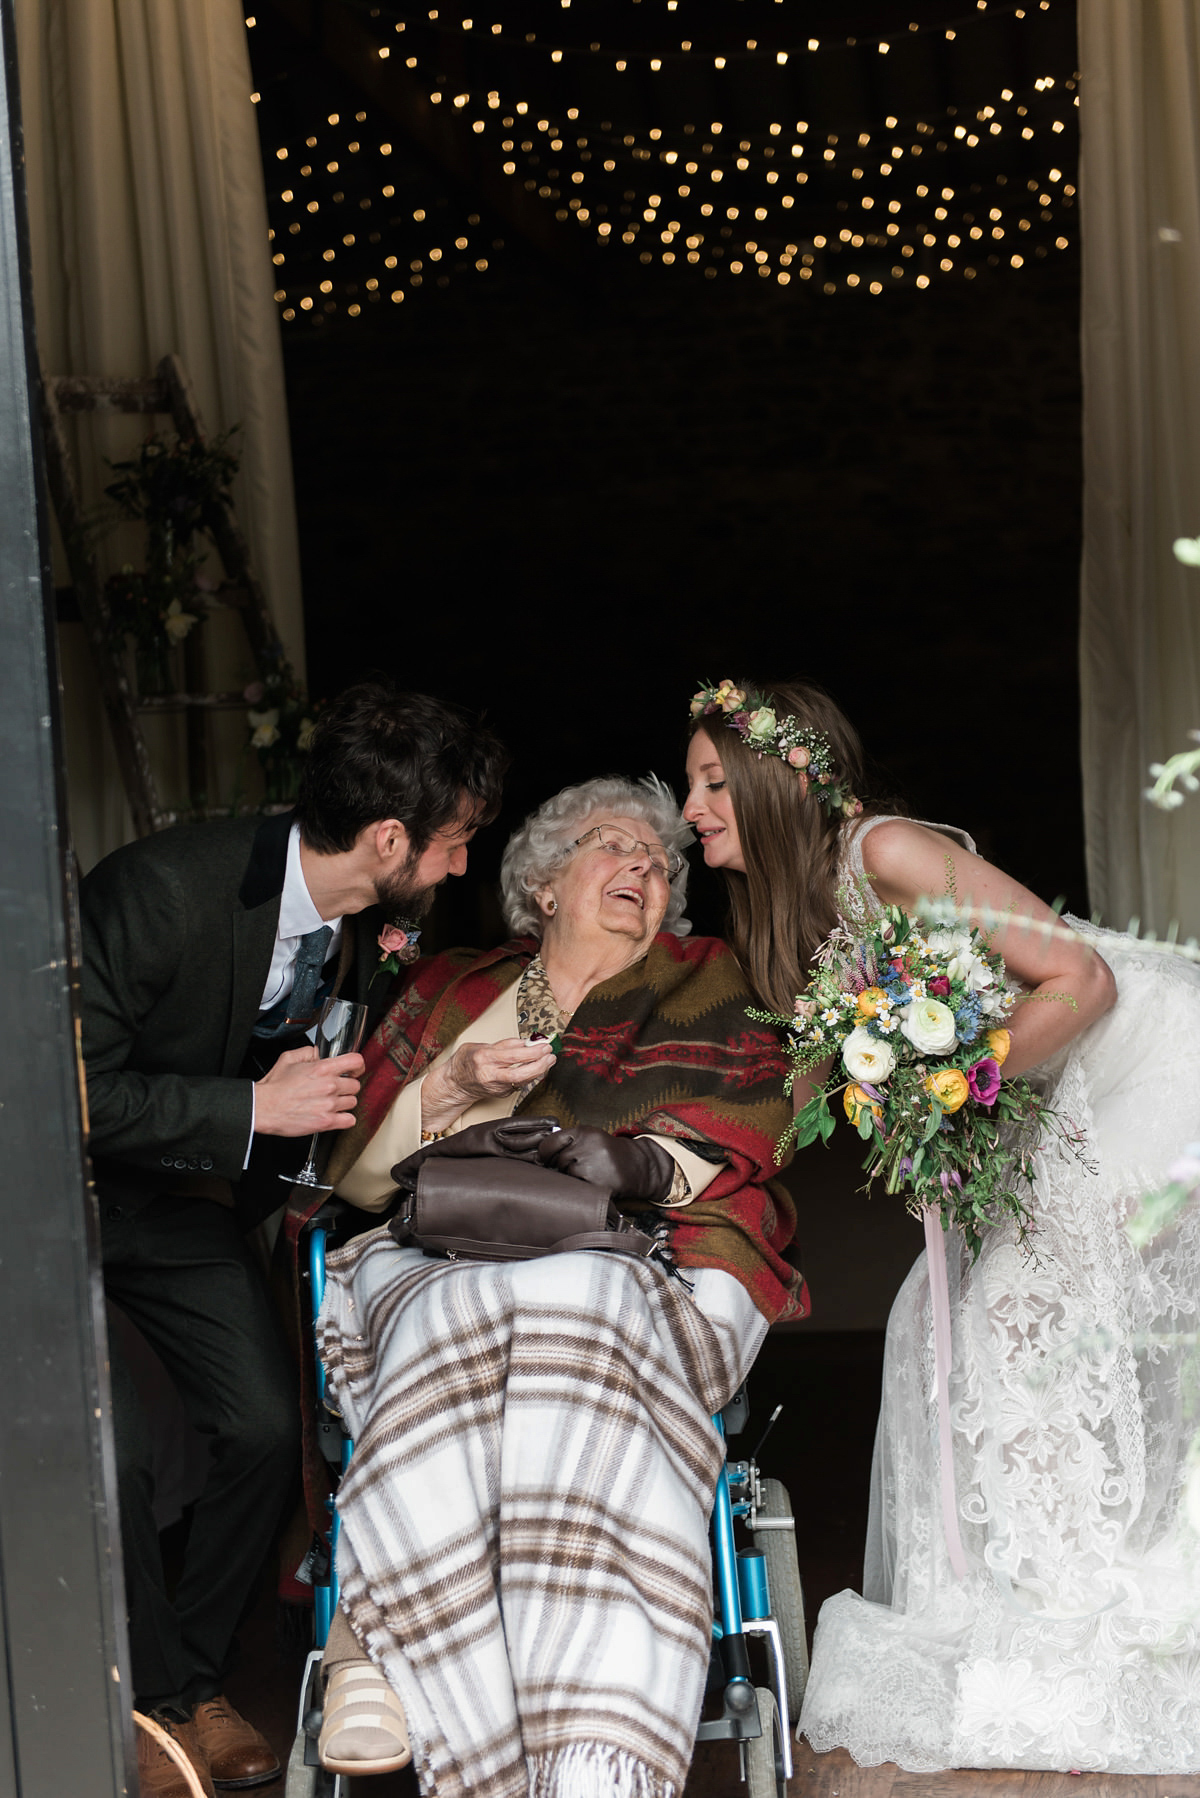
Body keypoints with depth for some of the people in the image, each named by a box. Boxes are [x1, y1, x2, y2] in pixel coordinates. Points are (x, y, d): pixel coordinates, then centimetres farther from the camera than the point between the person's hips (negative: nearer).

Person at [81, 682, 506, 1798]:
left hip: (185, 1198, 7)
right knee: (110, 1444, -19)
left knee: (265, 1423, -2)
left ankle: (195, 1677, 21)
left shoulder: (367, 929, -9)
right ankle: (154, 1702, 5)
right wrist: (255, 1109, -32)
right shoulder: (164, 889, -32)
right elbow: (70, 1092, -32)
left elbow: (353, 1082, 8)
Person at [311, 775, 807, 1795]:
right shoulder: (448, 993, 26)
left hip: (632, 1263, -1)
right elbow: (355, 1172, 19)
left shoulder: (702, 986, 24)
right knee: (456, 1326, -38)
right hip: (441, 1261, 2)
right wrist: (451, 1084, 2)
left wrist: (640, 1160, -11)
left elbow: (737, 1150, 9)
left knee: (574, 1319, -39)